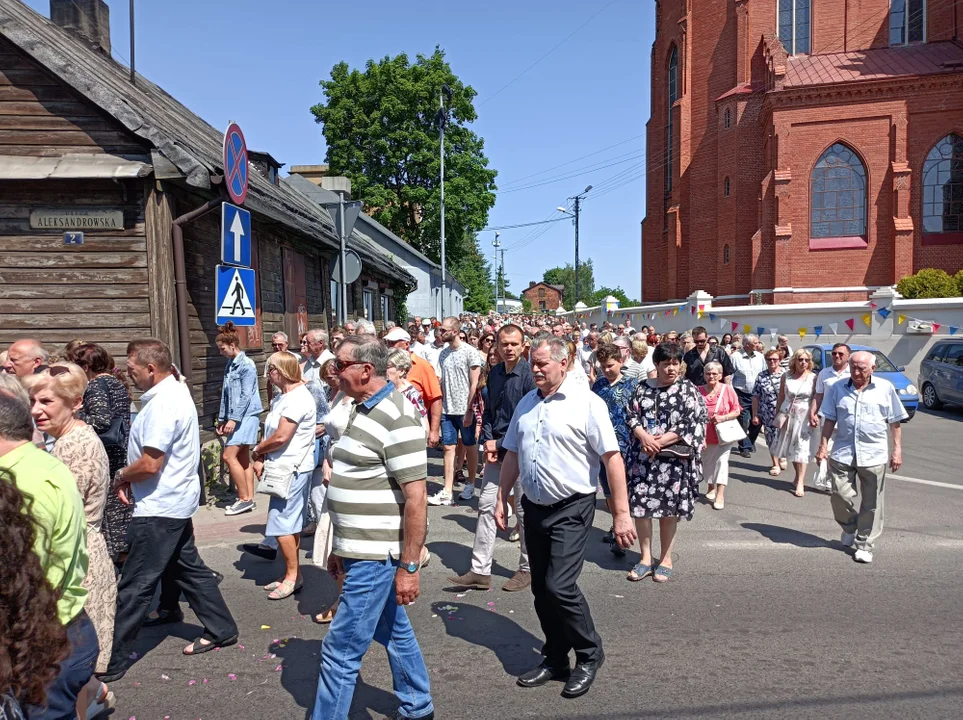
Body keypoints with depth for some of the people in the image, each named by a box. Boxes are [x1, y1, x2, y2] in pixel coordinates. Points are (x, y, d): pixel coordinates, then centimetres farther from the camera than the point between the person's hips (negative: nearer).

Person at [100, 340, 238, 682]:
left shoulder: (163, 404, -24)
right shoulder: (176, 390, 8)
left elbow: (150, 464, -27)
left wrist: (121, 476, -7)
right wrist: (130, 477, 6)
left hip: (159, 509, -11)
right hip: (176, 501, 11)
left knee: (134, 587, 0)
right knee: (186, 566, 20)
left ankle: (110, 661, 11)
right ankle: (221, 628, 31)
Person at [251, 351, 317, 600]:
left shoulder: (297, 399, -18)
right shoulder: (283, 397, 14)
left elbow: (281, 437, -22)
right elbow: (271, 432, 12)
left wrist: (257, 450, -5)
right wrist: (261, 459, -1)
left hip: (292, 469, -10)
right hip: (284, 468, 10)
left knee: (282, 525, -4)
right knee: (290, 524, 15)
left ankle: (293, 576, 7)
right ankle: (292, 575, 24)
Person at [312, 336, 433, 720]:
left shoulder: (397, 417, -20)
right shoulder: (362, 409, 10)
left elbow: (416, 497, -22)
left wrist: (409, 566, -20)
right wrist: (340, 547, 19)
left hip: (375, 557, -10)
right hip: (362, 551, 10)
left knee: (340, 650, 0)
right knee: (395, 632, 23)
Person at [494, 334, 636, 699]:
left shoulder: (586, 402, -12)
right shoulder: (526, 404, 8)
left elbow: (612, 458, -14)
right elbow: (512, 454, 15)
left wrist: (621, 513, -18)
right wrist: (501, 499, 13)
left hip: (571, 509, -6)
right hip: (534, 506, 6)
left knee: (560, 586, -11)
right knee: (541, 590, 12)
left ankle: (589, 655, 15)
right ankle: (555, 659, 30)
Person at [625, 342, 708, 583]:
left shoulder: (688, 390, 0)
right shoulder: (643, 388, 8)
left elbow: (693, 424, -7)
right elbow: (631, 415, 5)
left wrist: (661, 441, -14)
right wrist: (644, 436, -14)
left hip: (674, 457, -2)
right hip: (643, 456, 3)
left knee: (669, 509, 4)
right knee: (640, 504, 2)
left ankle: (666, 559, 20)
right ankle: (646, 558, 16)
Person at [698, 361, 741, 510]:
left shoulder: (728, 389, -6)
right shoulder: (699, 391, -4)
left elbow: (737, 410, -4)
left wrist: (723, 418, -19)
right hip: (706, 434, 2)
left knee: (722, 461, -9)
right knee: (707, 462, 14)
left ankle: (720, 495, -7)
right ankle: (710, 487, 36)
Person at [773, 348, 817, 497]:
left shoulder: (813, 378, -4)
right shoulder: (786, 376, 3)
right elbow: (781, 396, 8)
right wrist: (778, 414, 7)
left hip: (804, 416, -3)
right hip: (787, 415, 3)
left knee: (801, 449, -7)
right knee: (790, 448, 10)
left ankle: (800, 483, -7)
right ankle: (798, 477, 26)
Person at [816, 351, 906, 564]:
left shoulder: (885, 388, 2)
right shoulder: (838, 388, 4)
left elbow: (895, 422, 5)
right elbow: (830, 420, 7)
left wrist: (897, 449, -1)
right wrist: (823, 445, 2)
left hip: (874, 455, -1)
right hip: (842, 453, 1)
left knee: (871, 503, 5)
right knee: (840, 495, -1)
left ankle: (864, 544, 17)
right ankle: (850, 526, 29)